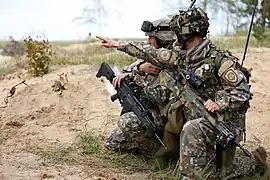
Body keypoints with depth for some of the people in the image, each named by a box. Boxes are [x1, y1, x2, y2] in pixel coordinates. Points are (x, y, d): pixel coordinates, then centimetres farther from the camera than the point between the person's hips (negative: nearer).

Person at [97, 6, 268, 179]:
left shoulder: (220, 59, -18)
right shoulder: (184, 58, 4)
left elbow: (243, 91, -16)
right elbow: (151, 54, 7)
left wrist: (220, 102, -30)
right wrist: (118, 44, 7)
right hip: (202, 123, 8)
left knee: (191, 129, -34)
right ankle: (255, 161, 29)